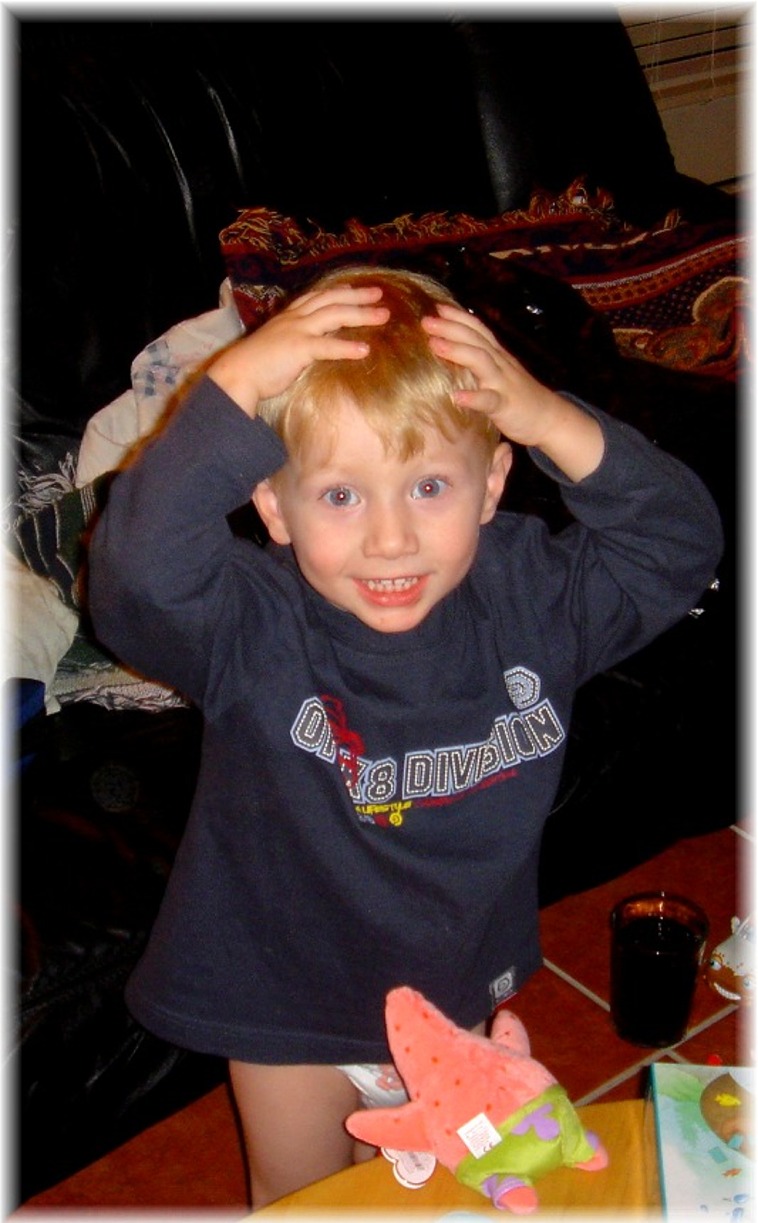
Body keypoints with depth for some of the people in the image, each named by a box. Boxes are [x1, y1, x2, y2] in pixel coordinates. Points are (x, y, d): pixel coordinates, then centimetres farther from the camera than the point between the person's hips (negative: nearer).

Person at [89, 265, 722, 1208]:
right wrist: (234, 385, -47)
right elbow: (136, 574, -47)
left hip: (455, 998, 3)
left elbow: (680, 548, -18)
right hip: (289, 1016, -2)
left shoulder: (526, 594, -17)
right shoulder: (250, 628, -29)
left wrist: (554, 423, -33)